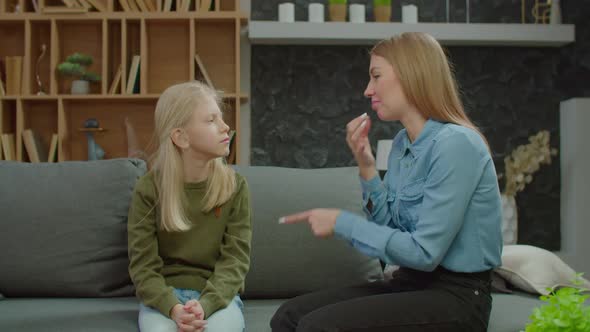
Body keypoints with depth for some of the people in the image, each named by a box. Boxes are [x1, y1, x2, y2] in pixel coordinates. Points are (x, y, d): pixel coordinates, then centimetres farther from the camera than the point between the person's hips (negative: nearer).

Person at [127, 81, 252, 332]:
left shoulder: (234, 186, -2)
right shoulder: (149, 189, -4)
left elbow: (236, 258, -5)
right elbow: (142, 264, -5)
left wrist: (206, 305, -23)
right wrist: (173, 308, -24)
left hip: (217, 296, 1)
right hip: (164, 296, 0)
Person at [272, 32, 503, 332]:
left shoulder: (455, 143, -19)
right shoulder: (401, 143, 7)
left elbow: (424, 252, -22)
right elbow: (392, 230, 6)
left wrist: (342, 223, -15)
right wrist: (366, 167, -4)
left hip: (454, 295, -7)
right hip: (410, 283, 8)